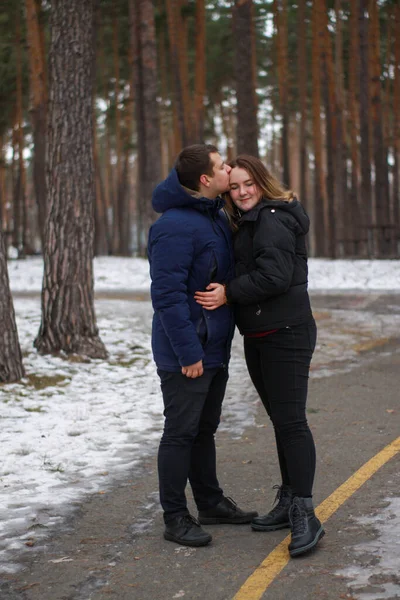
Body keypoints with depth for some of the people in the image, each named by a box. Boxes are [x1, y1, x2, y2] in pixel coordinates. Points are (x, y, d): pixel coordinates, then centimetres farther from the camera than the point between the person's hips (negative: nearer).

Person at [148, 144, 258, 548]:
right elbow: (167, 294, -24)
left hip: (214, 349, 9)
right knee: (181, 433, 0)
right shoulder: (175, 227, -21)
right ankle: (175, 518, 10)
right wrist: (188, 352, -24)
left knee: (204, 429, 19)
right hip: (186, 354, -9)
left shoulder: (215, 216, 10)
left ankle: (211, 503, 32)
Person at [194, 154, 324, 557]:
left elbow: (275, 276, -24)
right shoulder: (246, 224, 17)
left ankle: (305, 516, -9)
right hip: (258, 338, 10)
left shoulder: (272, 221, -14)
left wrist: (230, 293, -18)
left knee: (290, 420, -11)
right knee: (279, 419, 15)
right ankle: (288, 503, 25)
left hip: (285, 335, -10)